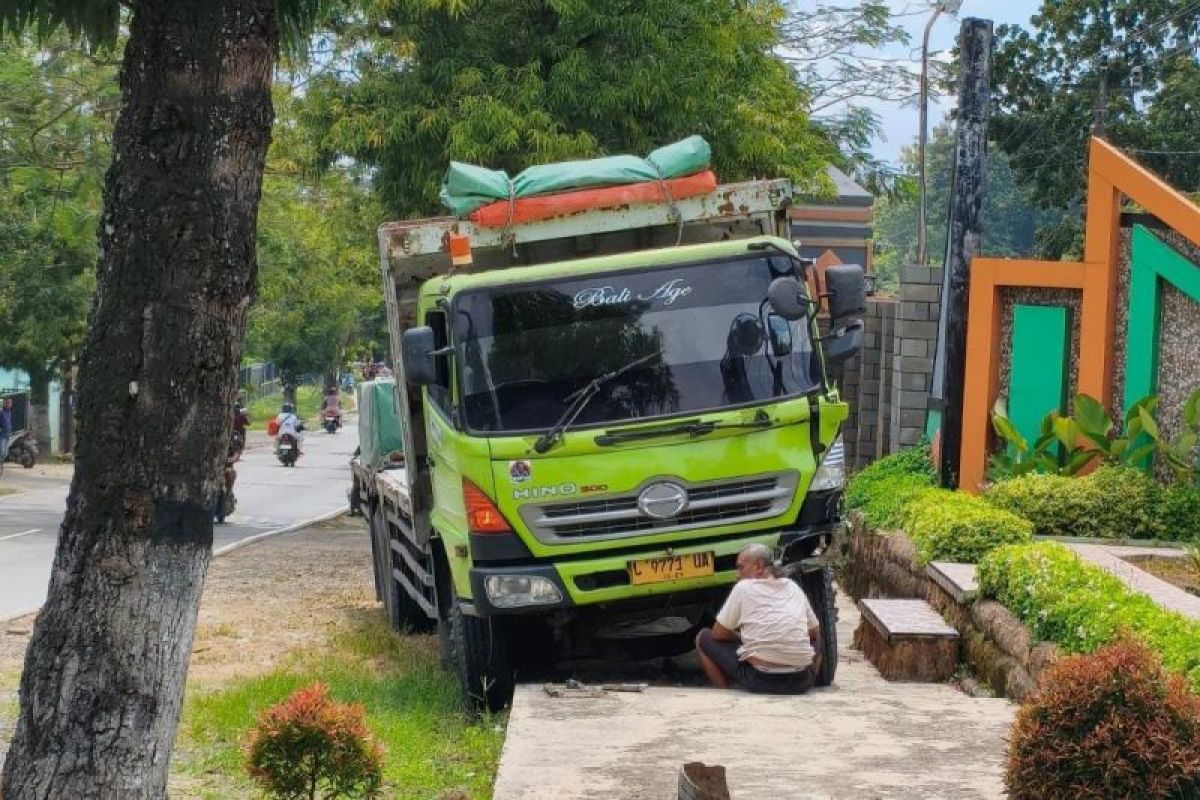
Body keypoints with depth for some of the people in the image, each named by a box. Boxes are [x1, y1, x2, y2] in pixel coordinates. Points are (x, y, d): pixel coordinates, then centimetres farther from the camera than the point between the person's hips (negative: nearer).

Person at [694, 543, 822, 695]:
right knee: (816, 641, 39)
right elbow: (815, 633, 24)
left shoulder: (743, 587, 3)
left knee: (703, 638, 16)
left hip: (760, 680, -4)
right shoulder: (793, 587, 15)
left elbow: (718, 634, 7)